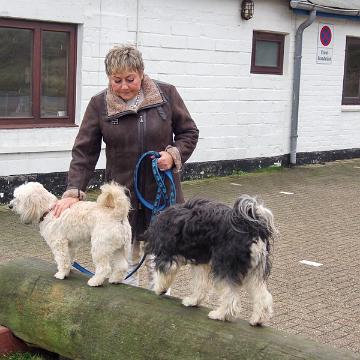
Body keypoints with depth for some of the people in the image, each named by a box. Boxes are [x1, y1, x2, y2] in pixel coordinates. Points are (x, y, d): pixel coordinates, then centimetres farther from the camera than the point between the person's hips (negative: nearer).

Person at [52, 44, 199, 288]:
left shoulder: (167, 94, -4)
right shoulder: (99, 105, -3)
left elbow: (189, 132, 5)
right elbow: (84, 151, -3)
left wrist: (174, 154, -13)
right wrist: (73, 192, -13)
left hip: (162, 191, 0)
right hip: (122, 194, 0)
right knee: (126, 257, 7)